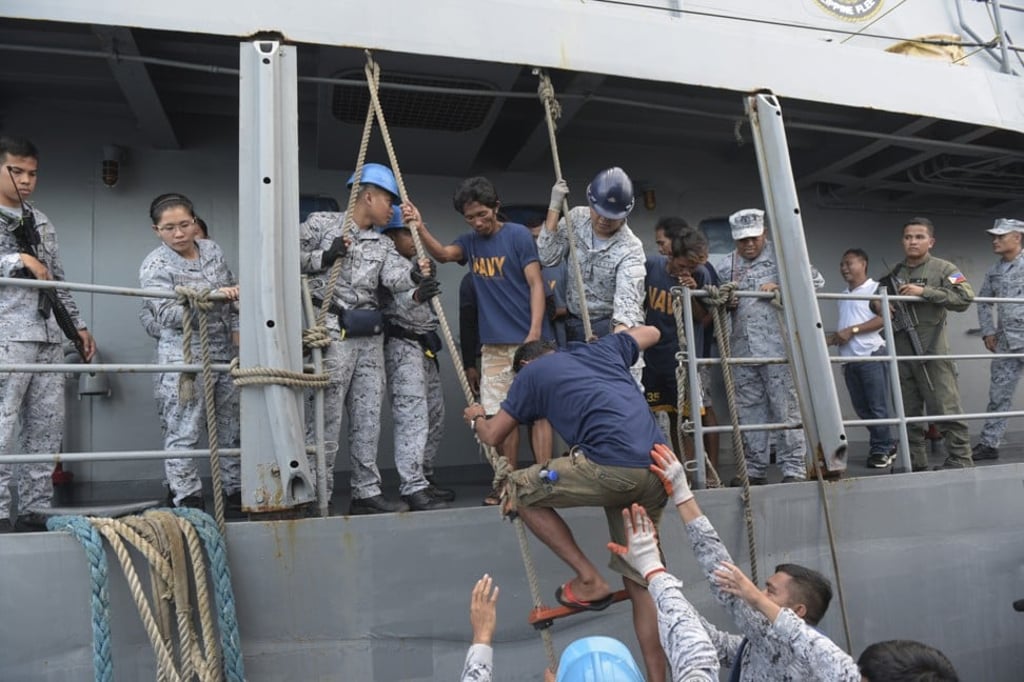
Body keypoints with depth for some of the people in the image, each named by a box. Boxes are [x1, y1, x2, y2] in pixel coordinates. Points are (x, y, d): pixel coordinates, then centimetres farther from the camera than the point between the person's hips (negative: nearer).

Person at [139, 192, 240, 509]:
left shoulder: (212, 248, 8)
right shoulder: (155, 266, -9)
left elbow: (234, 295, 19)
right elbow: (167, 314, -21)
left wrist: (237, 329, 11)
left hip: (225, 352, 6)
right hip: (184, 358, -6)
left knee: (232, 427, 12)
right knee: (184, 433, -5)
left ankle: (235, 489, 25)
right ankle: (186, 500, 6)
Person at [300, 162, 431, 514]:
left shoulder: (383, 245, 15)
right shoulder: (321, 223, 2)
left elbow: (394, 277, -5)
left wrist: (415, 275, -27)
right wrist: (324, 256, -14)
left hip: (370, 336, 6)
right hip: (331, 332, -6)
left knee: (368, 418, 9)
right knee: (325, 418, -4)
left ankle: (366, 492, 18)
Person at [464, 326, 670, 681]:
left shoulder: (531, 372, 16)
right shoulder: (602, 348, 28)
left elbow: (493, 436, 24)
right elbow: (651, 333, 46)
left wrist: (476, 417, 46)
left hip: (613, 466, -7)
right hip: (659, 468, 7)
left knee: (519, 491, 15)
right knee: (639, 580, 18)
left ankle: (589, 581, 15)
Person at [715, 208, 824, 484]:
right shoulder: (725, 266, 15)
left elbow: (816, 279, 0)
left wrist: (781, 287, -12)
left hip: (778, 346, -4)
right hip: (742, 350, 4)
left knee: (786, 409, -1)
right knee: (749, 410, 9)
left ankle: (793, 469, 7)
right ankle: (754, 469, 18)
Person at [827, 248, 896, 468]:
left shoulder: (876, 288, -2)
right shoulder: (843, 295, 19)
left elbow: (885, 318, -13)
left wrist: (852, 330, -17)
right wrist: (831, 339, 8)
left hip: (871, 354, -7)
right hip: (849, 358, 7)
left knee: (877, 406, -2)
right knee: (861, 407, 9)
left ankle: (881, 449, 9)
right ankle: (887, 444, 22)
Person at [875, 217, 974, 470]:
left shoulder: (943, 269, 1)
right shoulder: (894, 273, 14)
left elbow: (965, 298, -12)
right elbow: (877, 300, 24)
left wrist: (924, 291, -19)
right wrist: (877, 304, 1)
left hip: (932, 353, -5)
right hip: (901, 354, 5)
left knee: (947, 411, -6)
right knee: (908, 414, 10)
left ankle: (960, 463, 3)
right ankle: (916, 465, 18)